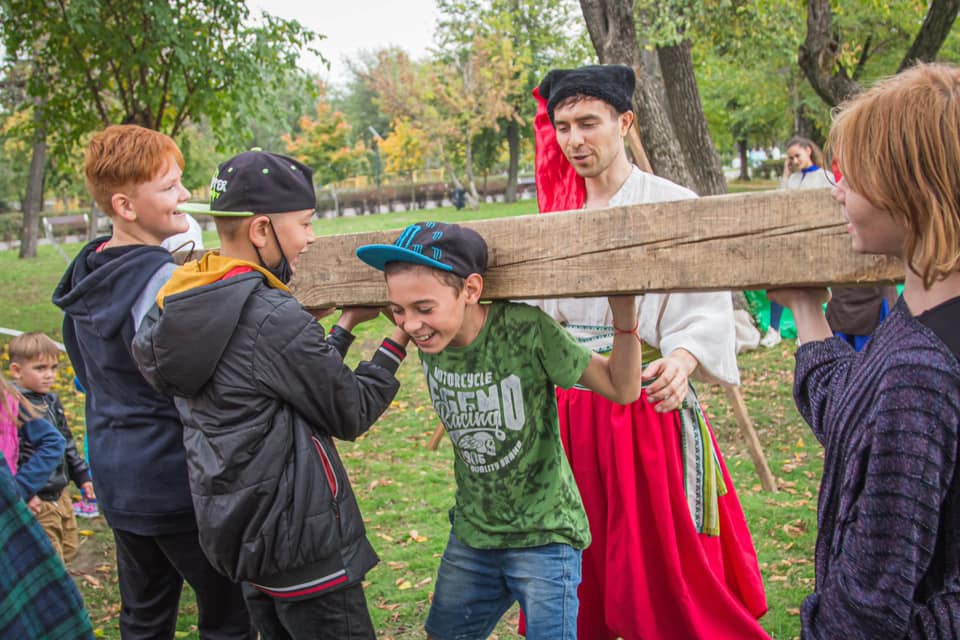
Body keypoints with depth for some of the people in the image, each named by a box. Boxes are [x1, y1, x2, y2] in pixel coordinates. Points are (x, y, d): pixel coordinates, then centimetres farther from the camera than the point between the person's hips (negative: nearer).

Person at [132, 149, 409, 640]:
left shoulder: (188, 309, 5)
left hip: (238, 533, 9)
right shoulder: (273, 318, -22)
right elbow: (350, 415, -11)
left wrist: (345, 327, 17)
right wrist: (396, 344, 0)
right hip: (300, 544, -9)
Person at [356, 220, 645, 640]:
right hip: (471, 531, 6)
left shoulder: (526, 330, -26)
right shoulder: (428, 338, -11)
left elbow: (623, 389, -17)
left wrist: (624, 317, -30)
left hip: (543, 536, -5)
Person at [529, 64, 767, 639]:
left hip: (646, 403, -5)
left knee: (665, 566, 1)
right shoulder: (558, 215, 11)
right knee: (580, 571, 16)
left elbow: (706, 310, -14)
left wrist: (680, 361, -33)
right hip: (571, 407, 6)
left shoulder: (672, 206, -7)